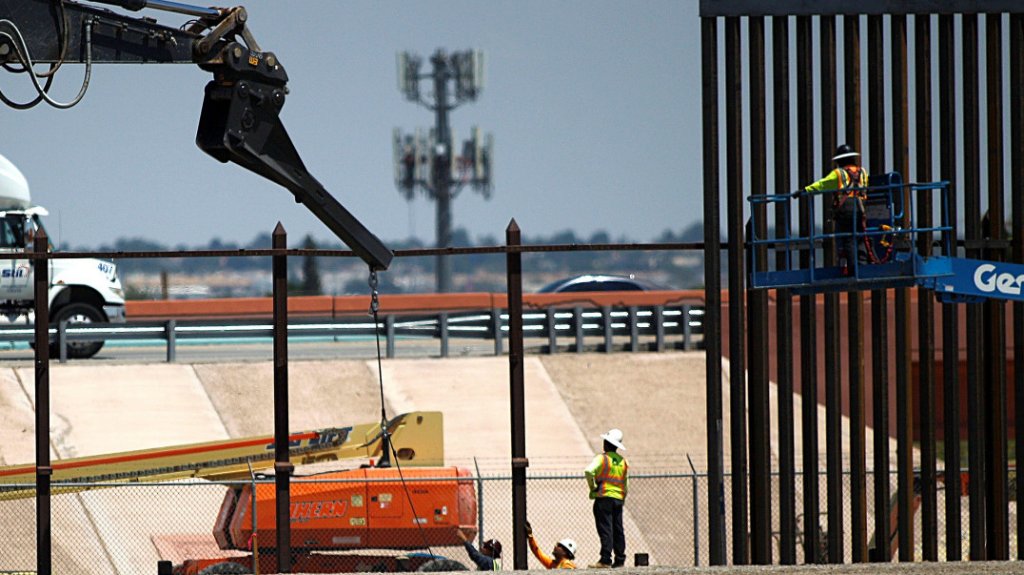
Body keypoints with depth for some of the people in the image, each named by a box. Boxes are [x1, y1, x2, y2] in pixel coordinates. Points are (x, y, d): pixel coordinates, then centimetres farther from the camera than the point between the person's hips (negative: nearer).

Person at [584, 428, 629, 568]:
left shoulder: (602, 458, -6)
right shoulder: (623, 462, 13)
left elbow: (589, 471, -23)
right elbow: (626, 485, 16)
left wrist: (592, 486, -9)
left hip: (604, 497, -6)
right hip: (618, 499, 6)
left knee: (605, 529, -9)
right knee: (618, 529, 10)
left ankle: (605, 560, -14)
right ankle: (620, 560, 11)